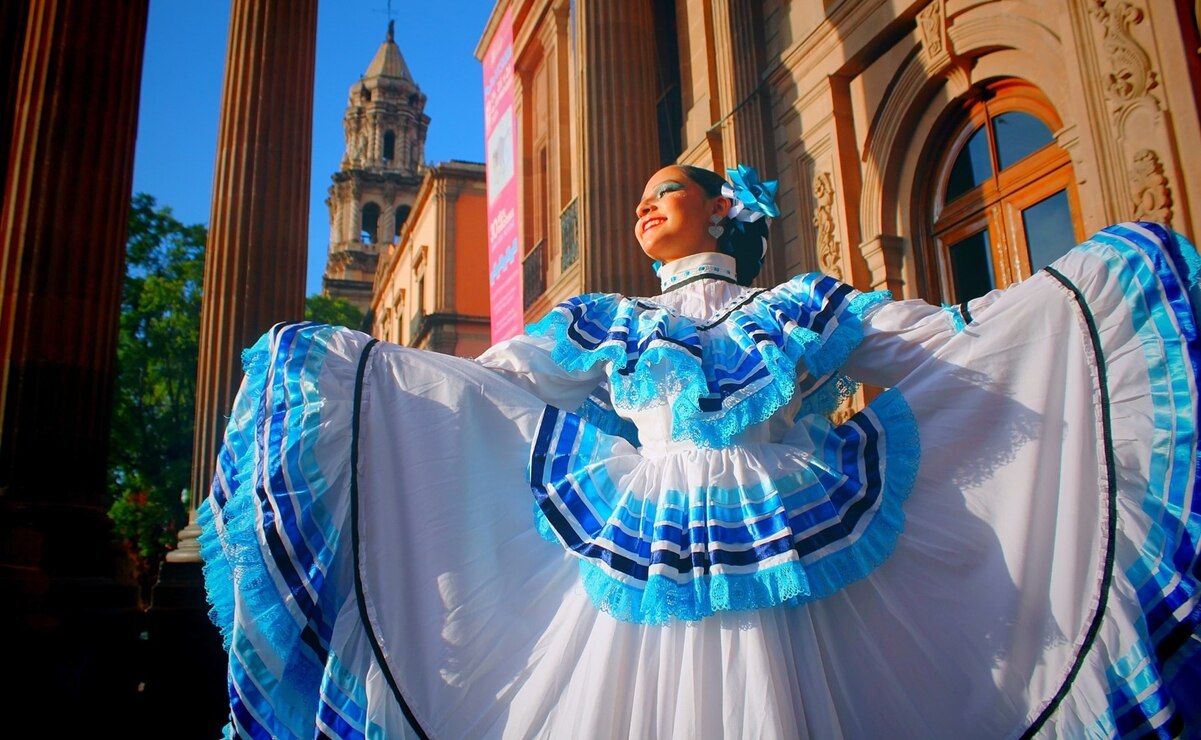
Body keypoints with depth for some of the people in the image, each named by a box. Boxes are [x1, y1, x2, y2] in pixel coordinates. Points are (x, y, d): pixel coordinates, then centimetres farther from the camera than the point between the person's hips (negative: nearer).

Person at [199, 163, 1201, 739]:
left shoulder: (801, 305, 15)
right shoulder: (608, 325, 19)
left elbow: (960, 336, 12)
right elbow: (479, 381, 17)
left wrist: (1109, 266, 9)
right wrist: (346, 358, 11)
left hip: (775, 575, -1)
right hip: (640, 574, 2)